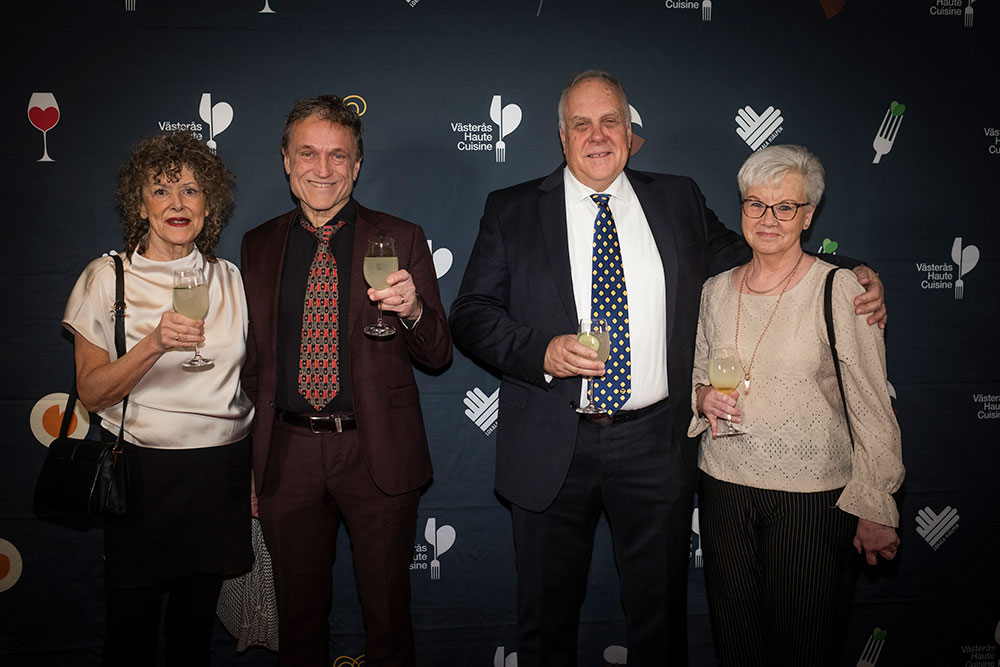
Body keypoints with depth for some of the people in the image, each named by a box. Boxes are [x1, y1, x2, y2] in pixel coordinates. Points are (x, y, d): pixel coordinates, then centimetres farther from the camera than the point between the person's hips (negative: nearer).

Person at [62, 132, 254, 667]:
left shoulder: (229, 280, 5)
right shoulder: (106, 278, -3)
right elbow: (91, 391, -7)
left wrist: (258, 479, 11)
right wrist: (154, 344, -24)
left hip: (222, 472, 3)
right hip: (144, 473, -2)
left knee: (196, 622, 13)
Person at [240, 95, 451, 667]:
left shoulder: (400, 240, -1)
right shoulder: (258, 245, 7)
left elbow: (438, 356, -2)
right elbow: (254, 356, 15)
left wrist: (413, 310, -24)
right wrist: (256, 454, 10)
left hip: (377, 453, -2)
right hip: (287, 454, 3)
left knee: (387, 619, 11)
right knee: (300, 620, 17)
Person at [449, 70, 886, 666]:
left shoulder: (680, 200, 7)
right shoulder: (513, 210, 2)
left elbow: (739, 256, 16)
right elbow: (471, 314, -1)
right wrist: (541, 351, -19)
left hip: (657, 445, 1)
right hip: (552, 448, -1)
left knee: (661, 616, 17)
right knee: (547, 618, 15)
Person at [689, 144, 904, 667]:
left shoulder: (839, 291, -9)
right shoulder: (716, 290, 5)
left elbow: (872, 407, -7)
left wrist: (874, 507, -7)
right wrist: (702, 396, -6)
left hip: (814, 500, -4)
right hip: (724, 489, 4)